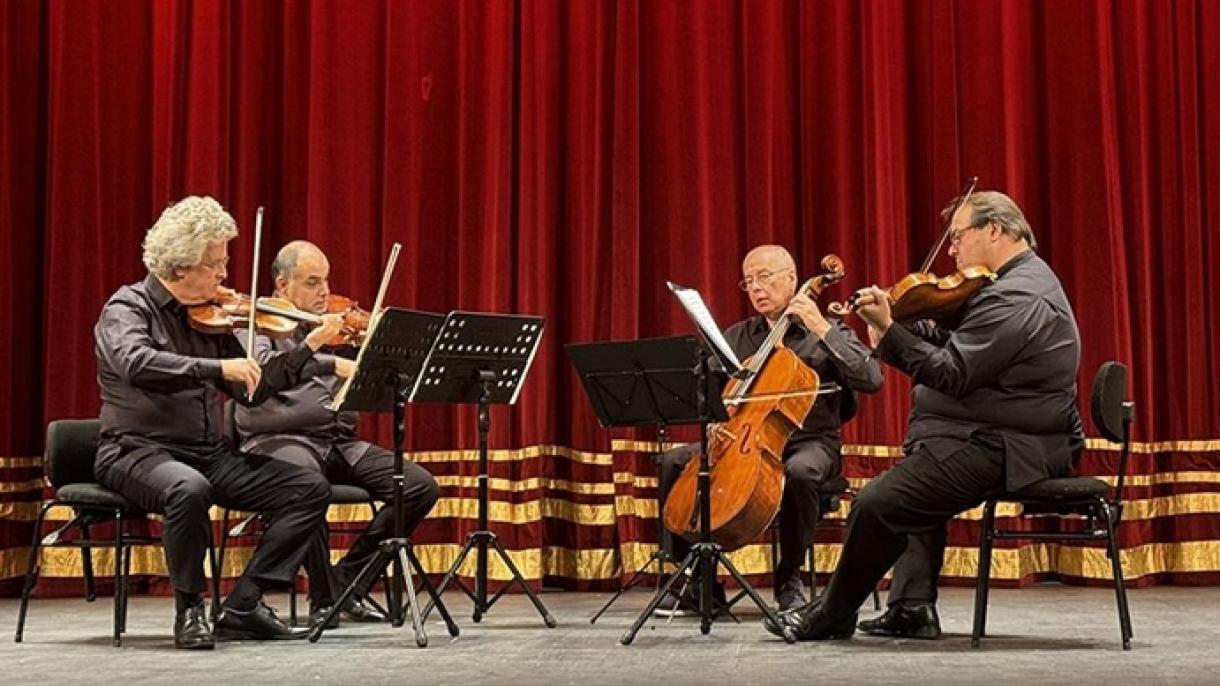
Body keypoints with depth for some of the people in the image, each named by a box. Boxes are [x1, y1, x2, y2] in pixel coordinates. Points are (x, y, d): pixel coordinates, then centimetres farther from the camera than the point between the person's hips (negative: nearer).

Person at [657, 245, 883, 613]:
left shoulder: (827, 332, 1)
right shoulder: (737, 336, 13)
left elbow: (871, 379, -14)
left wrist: (823, 329, -16)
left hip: (810, 442, -4)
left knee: (799, 470, -40)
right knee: (674, 462, -17)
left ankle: (789, 578, -19)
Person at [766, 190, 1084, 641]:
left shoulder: (1014, 298, -21)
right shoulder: (1023, 279, 15)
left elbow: (952, 375, -24)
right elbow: (953, 345, 11)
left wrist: (888, 330, -22)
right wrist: (894, 323, -2)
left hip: (1003, 450, -12)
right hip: (1003, 438, 12)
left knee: (876, 505, -16)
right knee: (914, 477, 32)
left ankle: (833, 615, 3)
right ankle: (914, 608, 20)